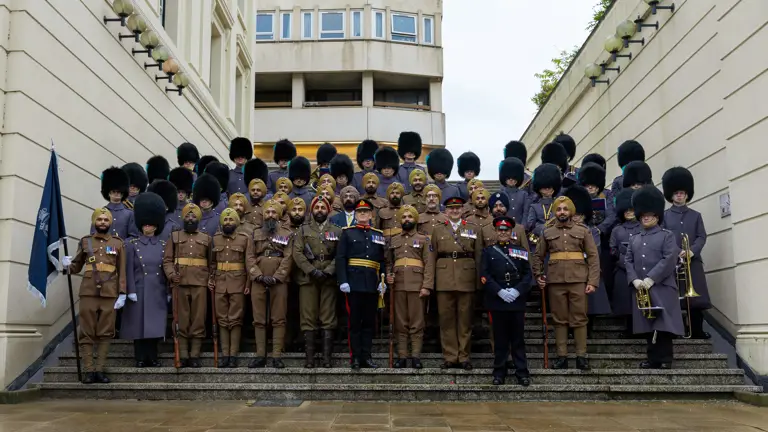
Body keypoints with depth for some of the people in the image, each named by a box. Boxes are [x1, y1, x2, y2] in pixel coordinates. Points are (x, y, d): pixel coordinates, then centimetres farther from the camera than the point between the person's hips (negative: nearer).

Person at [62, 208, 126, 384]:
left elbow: (122, 271, 5)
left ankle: (100, 370, 8)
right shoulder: (85, 242, 10)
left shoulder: (118, 243, 7)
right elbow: (77, 266, 15)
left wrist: (122, 294, -3)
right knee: (87, 333, 0)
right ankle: (89, 371, 5)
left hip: (110, 294, 0)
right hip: (88, 293, 1)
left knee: (105, 333, 2)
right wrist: (67, 266, -9)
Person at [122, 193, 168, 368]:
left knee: (156, 324, 4)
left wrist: (169, 292, 5)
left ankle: (152, 358, 14)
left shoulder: (164, 246, 7)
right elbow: (129, 270, -3)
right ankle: (140, 358, 10)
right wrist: (131, 291, -10)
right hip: (139, 291, -2)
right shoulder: (132, 244, 1)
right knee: (139, 324, 1)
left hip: (157, 292, 2)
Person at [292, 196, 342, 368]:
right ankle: (309, 358, 3)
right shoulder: (303, 230, 11)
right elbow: (297, 253, 0)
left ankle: (327, 358, 3)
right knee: (308, 319, -1)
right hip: (307, 279, 0)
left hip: (329, 280, 0)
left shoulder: (336, 231, 12)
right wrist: (312, 270, -11)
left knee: (328, 320, 0)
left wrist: (328, 271, -12)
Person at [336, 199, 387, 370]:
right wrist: (343, 281, -11)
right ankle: (355, 358, 5)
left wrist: (383, 282, 3)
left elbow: (383, 261, 14)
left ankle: (366, 356, 13)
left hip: (372, 284, 3)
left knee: (369, 321, 6)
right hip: (354, 283, -3)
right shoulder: (347, 233, 6)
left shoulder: (379, 234, 15)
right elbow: (340, 258, -1)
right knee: (355, 321, 0)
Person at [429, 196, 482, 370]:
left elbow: (479, 256, 6)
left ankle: (463, 357, 11)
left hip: (466, 279, -1)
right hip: (444, 279, 1)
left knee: (465, 319, 2)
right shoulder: (438, 230, 12)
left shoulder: (474, 229, 10)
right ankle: (450, 357, 10)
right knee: (446, 318, 2)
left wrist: (480, 281, 0)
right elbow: (432, 257, 8)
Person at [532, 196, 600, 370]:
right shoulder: (547, 232, 9)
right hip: (555, 282, 1)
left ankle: (581, 356, 8)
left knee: (579, 319, 2)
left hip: (578, 281, -1)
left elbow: (593, 257, 2)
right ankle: (562, 356, 10)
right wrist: (538, 275, -1)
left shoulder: (583, 230, 5)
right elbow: (538, 256, 13)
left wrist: (593, 281, -6)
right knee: (559, 320, 5)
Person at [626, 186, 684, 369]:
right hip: (641, 290, 5)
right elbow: (628, 261, 10)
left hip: (662, 288, -4)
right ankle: (653, 358, 13)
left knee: (663, 325, -6)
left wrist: (651, 279, -16)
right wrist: (635, 280, -9)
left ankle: (665, 360, 1)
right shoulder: (634, 240, 18)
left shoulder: (667, 236, 3)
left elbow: (670, 260, -9)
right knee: (647, 326, 6)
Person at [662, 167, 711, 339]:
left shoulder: (696, 215, 13)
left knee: (696, 299, 0)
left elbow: (702, 236, 4)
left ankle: (697, 331, 8)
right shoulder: (665, 216, 9)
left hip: (693, 262, 2)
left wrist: (692, 251, -14)